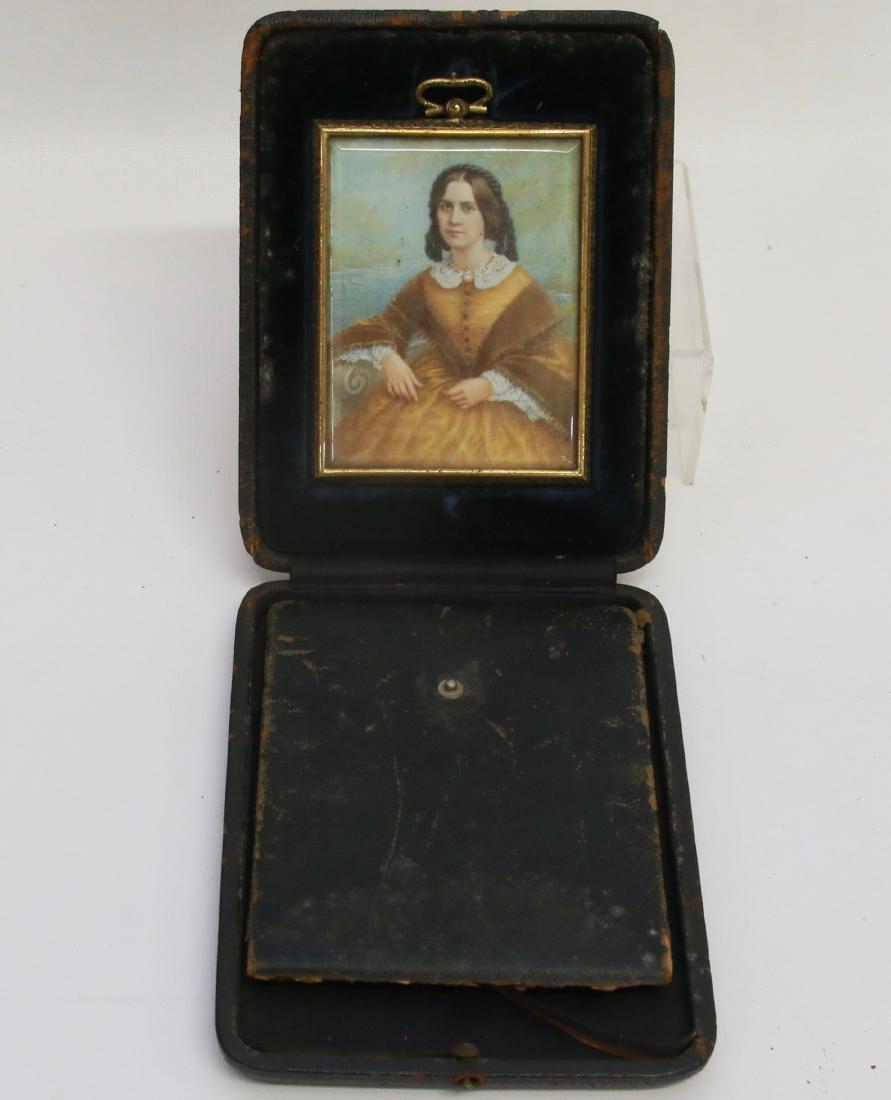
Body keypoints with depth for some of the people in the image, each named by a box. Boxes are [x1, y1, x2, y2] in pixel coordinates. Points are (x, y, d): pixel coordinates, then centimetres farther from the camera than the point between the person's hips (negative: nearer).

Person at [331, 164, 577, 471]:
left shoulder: (519, 288, -1)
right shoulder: (425, 285, 8)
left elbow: (552, 363, -2)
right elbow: (382, 326, 16)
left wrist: (490, 385, -16)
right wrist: (388, 358, -7)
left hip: (501, 408, -2)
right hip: (432, 404, 2)